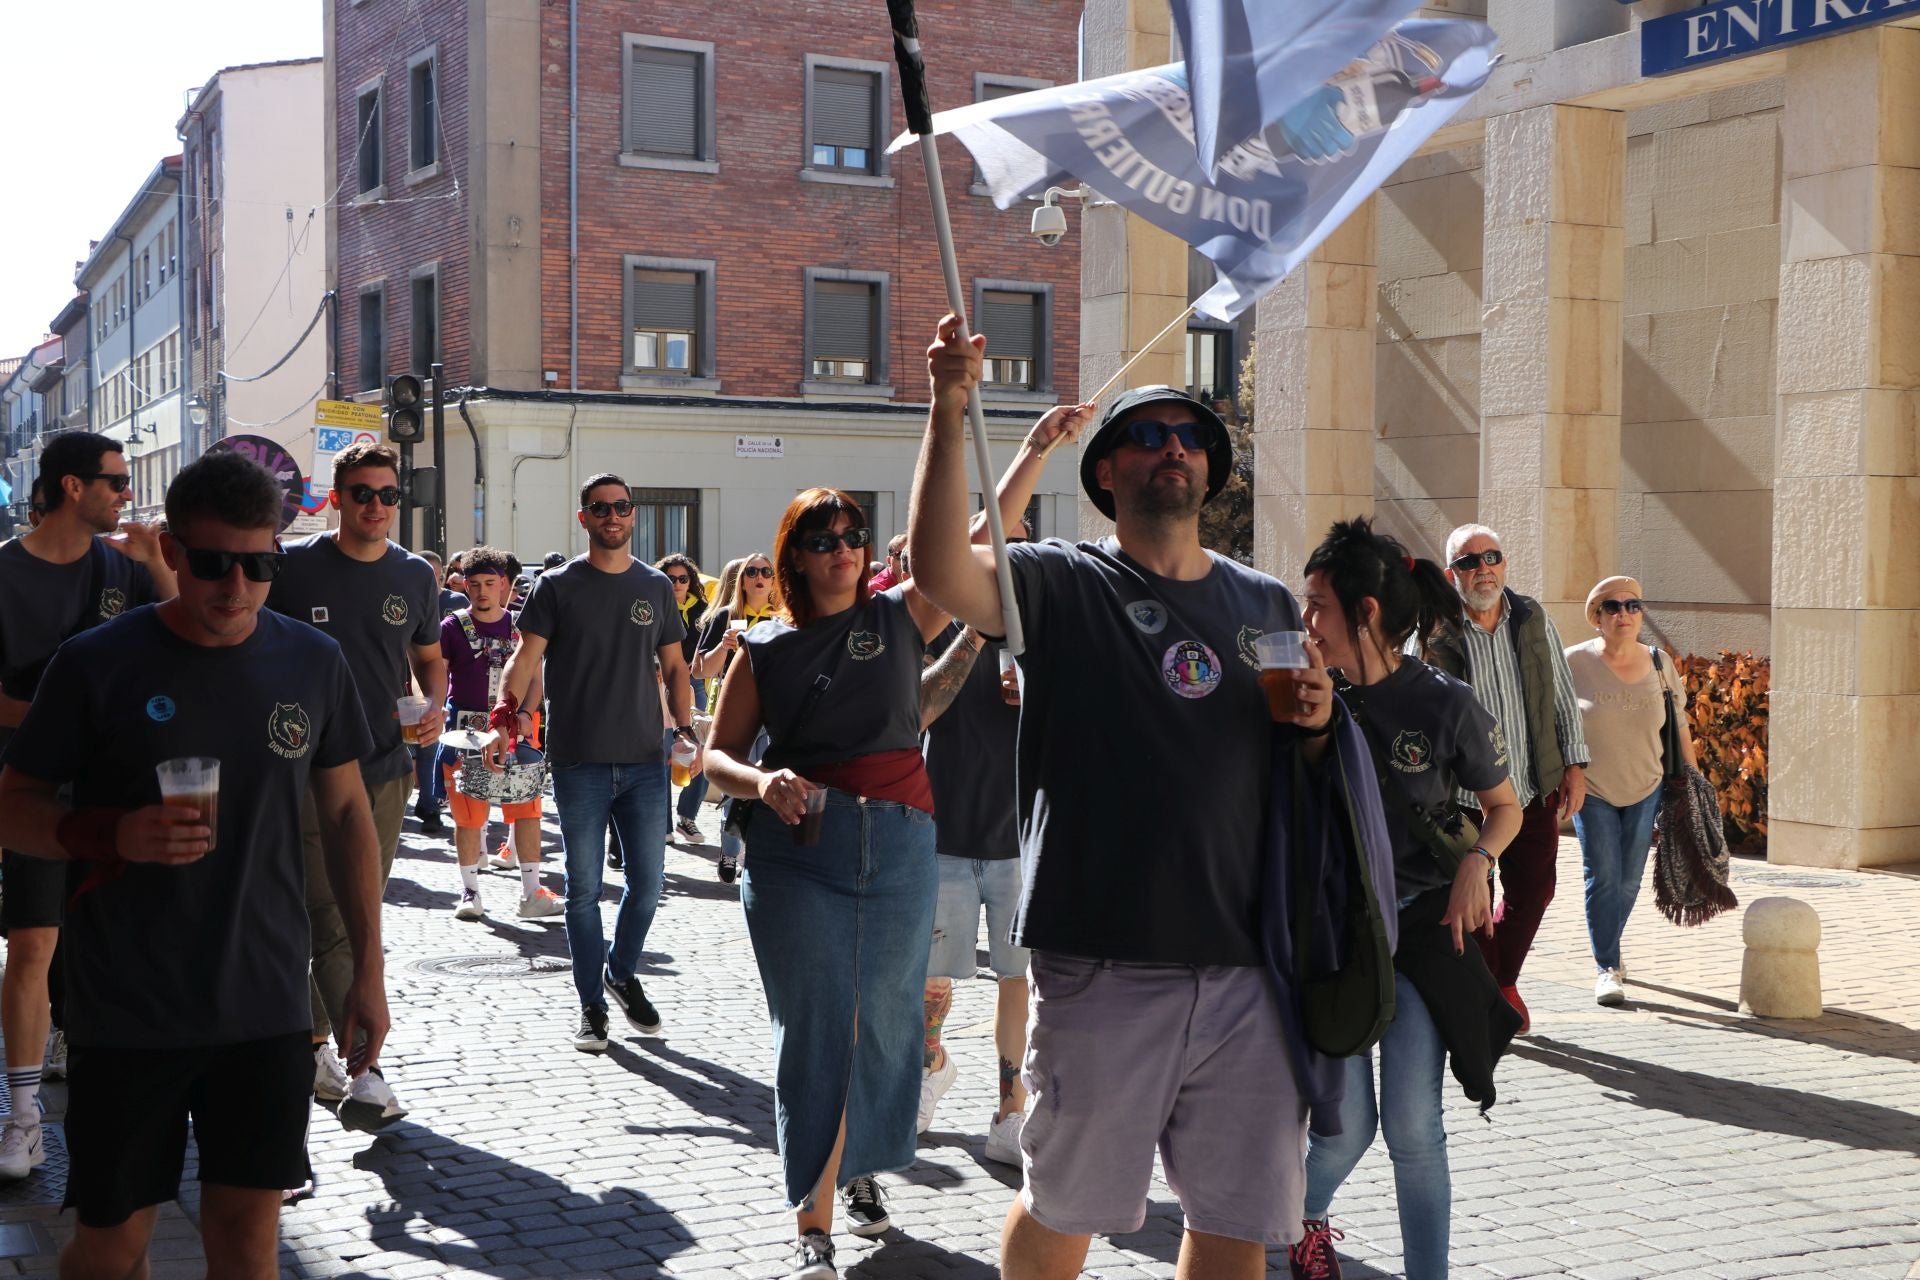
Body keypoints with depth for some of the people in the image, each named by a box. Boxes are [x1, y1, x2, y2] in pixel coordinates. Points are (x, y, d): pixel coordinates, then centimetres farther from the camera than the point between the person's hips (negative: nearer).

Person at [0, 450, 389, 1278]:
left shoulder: (313, 663, 2)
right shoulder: (95, 665, -7)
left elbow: (345, 813, 11)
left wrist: (367, 970, 9)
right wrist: (113, 835, -22)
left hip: (267, 1011, 2)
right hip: (126, 1015, -2)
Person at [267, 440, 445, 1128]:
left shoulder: (416, 576, 7)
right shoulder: (293, 567, -5)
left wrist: (434, 704, 0)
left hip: (386, 768, 4)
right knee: (332, 923, -9)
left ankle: (314, 1045, 28)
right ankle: (363, 1073, -10)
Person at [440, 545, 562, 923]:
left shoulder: (519, 626, 8)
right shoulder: (453, 627, 1)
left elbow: (534, 677, 8)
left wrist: (526, 714, -8)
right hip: (465, 732, -2)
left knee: (527, 807, -1)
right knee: (468, 814, 2)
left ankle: (531, 892, 3)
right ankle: (470, 892, 14)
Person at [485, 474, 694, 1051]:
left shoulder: (656, 586, 10)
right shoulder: (557, 586, 1)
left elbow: (673, 667, 15)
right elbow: (526, 659, -5)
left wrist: (685, 726, 0)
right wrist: (505, 717, -21)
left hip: (645, 761, 3)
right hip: (579, 764, -3)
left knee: (648, 882, 6)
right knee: (584, 889, 4)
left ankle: (622, 973, 31)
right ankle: (592, 1003, 15)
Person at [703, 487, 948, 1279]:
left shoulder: (902, 615, 5)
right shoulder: (765, 648, 5)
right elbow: (718, 753, 7)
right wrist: (762, 783, -14)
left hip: (898, 843, 1)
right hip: (798, 848, -1)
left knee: (883, 1020, 10)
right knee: (815, 1028, -2)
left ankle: (861, 1167, 34)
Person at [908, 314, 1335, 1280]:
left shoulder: (1268, 606, 13)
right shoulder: (1061, 585, 0)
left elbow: (1302, 778, 21)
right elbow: (939, 567, -21)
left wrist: (1316, 722, -2)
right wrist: (950, 411, -28)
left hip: (1246, 972, 4)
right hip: (1101, 969, -4)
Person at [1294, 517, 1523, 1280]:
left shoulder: (1447, 707, -10)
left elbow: (1505, 806, 3)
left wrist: (1477, 861, -16)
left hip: (1420, 927, -1)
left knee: (1413, 1126, -2)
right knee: (1349, 1124, -1)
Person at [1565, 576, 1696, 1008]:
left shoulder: (1660, 665, 0)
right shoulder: (1574, 663, -9)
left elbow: (1679, 728, 9)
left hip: (1645, 790, 3)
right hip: (1591, 791, -3)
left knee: (1629, 880, 9)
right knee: (1602, 877, -9)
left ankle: (1608, 950, 31)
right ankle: (1606, 968, -3)